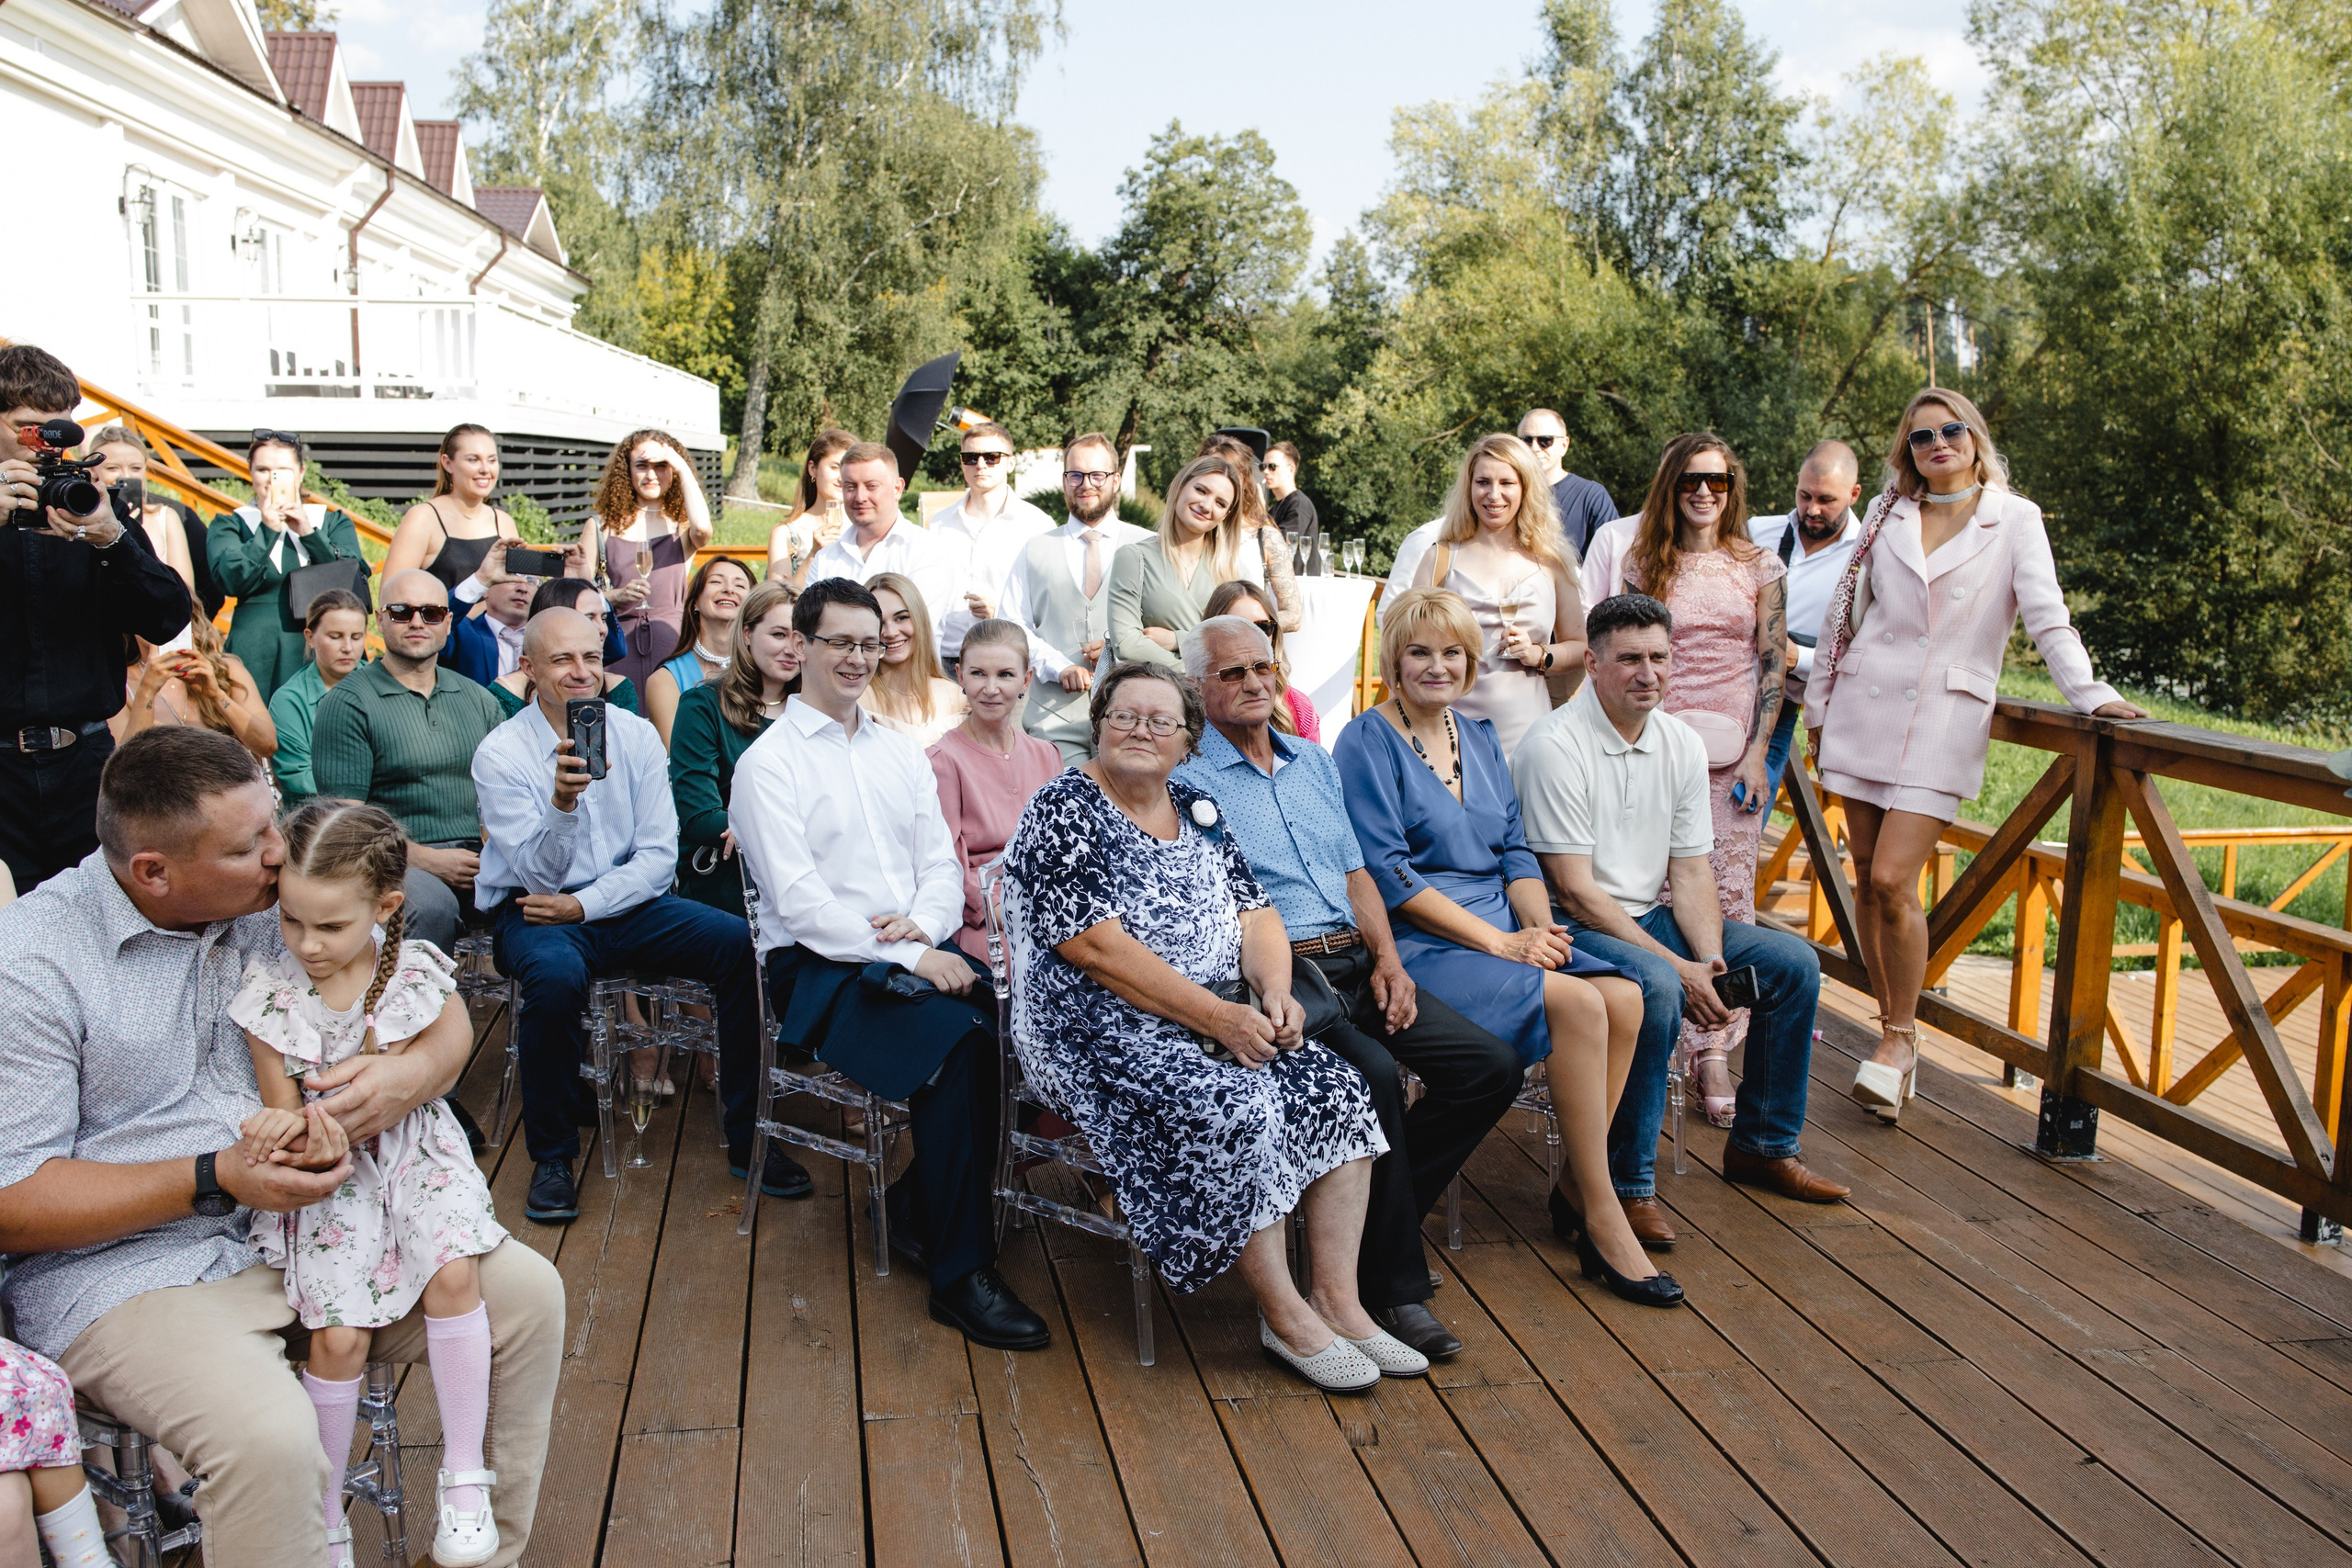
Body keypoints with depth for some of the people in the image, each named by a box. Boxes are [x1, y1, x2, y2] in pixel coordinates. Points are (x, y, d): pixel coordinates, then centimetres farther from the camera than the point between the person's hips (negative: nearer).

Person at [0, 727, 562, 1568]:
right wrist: (215, 1179, -22)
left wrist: (413, 1072, -20)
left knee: (527, 1293, -6)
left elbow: (445, 1015, 5)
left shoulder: (282, 902, 1)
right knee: (269, 1432, -33)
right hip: (126, 1269, -5)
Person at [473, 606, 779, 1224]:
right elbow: (540, 875, -15)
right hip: (533, 912, -3)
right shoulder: (501, 754, -7)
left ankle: (747, 1140, -7)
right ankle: (551, 1157, -14)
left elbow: (659, 856, 0)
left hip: (625, 901, 3)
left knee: (743, 945, -20)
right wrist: (564, 801, -33)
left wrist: (582, 904, -14)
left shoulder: (637, 736, 3)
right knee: (557, 978, -37)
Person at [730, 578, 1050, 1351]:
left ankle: (919, 1201, -4)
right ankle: (959, 1271, -20)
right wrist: (906, 957, -19)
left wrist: (925, 923, -9)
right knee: (959, 1039, -32)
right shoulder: (768, 762, -1)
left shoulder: (900, 751, 19)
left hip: (917, 953, 6)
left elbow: (942, 862, 15)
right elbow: (799, 901, -11)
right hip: (821, 969, -6)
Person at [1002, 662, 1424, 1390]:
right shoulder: (1065, 810, -9)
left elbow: (1256, 915, 13)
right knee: (1234, 1109, -29)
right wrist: (1217, 1016, -21)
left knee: (1336, 1089, -13)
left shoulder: (1197, 810, 13)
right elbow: (1096, 949, -18)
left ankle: (1338, 1300, -8)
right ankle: (1285, 1315, -13)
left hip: (1223, 1016, 7)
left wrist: (1276, 995, -9)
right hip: (1102, 1029, -7)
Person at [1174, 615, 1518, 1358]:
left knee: (1491, 1066, -7)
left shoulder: (1314, 763, 21)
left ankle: (1376, 1221, 3)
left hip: (1354, 963, 8)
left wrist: (1388, 959, 4)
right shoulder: (1188, 781, -2)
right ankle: (1392, 1285, -16)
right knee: (1373, 1075, -32)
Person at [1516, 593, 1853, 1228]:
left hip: (1650, 917, 8)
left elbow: (1691, 871, 6)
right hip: (1572, 928, -8)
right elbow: (1578, 893, -20)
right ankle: (1625, 1186, -21)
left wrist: (1711, 961, -12)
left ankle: (1763, 1146, 16)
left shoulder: (1683, 745, 6)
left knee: (1794, 962, 0)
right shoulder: (1556, 747, -17)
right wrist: (1679, 968, -22)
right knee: (1656, 987, -35)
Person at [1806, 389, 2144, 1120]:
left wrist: (2088, 692, -17)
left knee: (1893, 881, -13)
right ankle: (1894, 1028, 16)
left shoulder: (2014, 519, 3)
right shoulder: (1887, 513, 12)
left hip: (1945, 715, -3)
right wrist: (1818, 702, 16)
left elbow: (2046, 613, -5)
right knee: (1867, 880, 3)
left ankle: (1898, 1038, 2)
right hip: (1865, 703, 4)